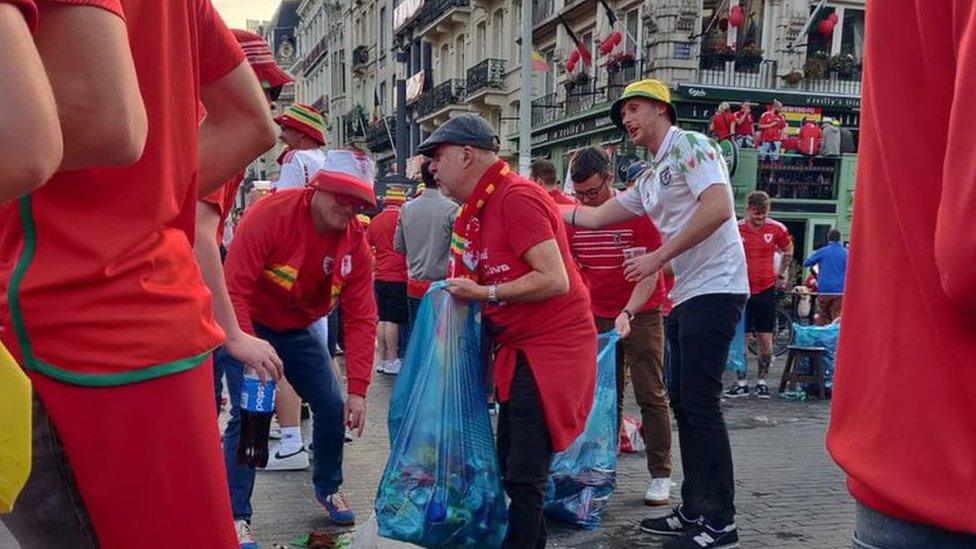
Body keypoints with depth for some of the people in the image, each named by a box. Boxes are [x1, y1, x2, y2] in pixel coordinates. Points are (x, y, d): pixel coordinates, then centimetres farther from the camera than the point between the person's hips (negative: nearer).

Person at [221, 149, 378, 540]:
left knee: (333, 407, 4)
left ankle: (328, 488, 30)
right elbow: (234, 288, -30)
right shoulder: (272, 214, -27)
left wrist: (358, 390, -17)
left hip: (298, 330, 5)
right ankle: (237, 516, 1)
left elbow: (361, 319, -14)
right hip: (249, 325, -5)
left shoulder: (356, 244, -14)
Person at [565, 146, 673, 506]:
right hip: (597, 317, 4)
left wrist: (628, 313, -25)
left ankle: (661, 475, 5)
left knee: (651, 395, -1)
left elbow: (650, 273, -14)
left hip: (641, 314, -3)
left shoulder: (637, 212, -12)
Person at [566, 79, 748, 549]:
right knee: (682, 402, 10)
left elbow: (718, 207, -19)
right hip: (685, 296, 9)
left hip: (714, 289, -9)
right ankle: (694, 511, 20)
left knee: (699, 403, -9)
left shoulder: (691, 145, -5)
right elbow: (595, 217, 28)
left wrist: (657, 258, -18)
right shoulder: (649, 181, 21)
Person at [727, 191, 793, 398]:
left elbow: (788, 251, 18)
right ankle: (741, 383, 10)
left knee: (765, 338, 2)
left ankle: (762, 382, 15)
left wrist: (781, 274, 18)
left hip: (766, 289, 1)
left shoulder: (777, 229, -1)